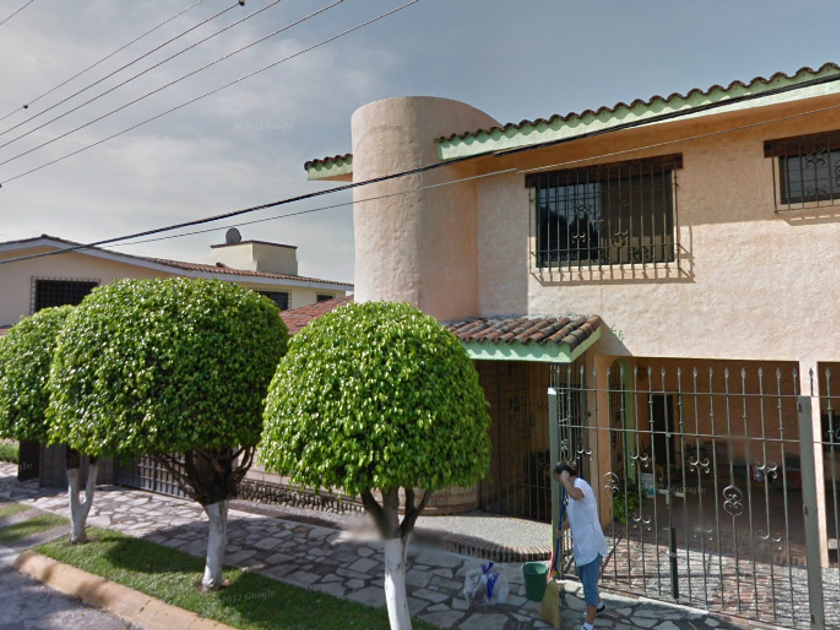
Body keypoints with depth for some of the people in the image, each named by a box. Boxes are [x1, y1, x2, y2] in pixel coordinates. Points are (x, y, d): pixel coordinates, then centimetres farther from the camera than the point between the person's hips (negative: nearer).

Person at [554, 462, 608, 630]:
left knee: (589, 584, -3)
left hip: (591, 544, -10)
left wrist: (565, 479, -29)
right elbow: (571, 516, 17)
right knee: (585, 580, 26)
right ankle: (598, 605, 49)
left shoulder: (580, 483, -17)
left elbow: (575, 495, -44)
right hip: (581, 544, 10)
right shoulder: (574, 488, 13)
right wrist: (562, 529, 0)